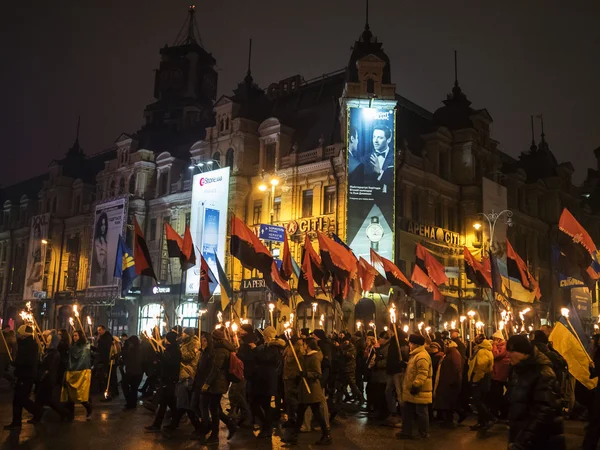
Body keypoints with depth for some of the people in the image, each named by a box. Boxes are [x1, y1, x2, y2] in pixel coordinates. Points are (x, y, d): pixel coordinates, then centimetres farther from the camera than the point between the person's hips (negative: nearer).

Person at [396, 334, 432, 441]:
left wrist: (416, 385, -28)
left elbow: (422, 374, -28)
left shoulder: (422, 356, -21)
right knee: (407, 412, 13)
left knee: (421, 412, 2)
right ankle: (407, 432, 20)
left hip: (419, 391, -11)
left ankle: (424, 434, 14)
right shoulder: (415, 354, 15)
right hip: (411, 390, 11)